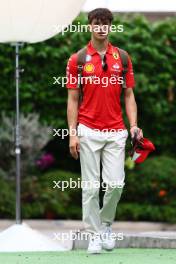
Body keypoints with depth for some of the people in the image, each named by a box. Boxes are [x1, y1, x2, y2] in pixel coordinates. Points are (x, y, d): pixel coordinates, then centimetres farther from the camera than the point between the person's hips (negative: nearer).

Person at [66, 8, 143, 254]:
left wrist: (133, 125, -5)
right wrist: (72, 133, -6)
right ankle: (94, 234, 9)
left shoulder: (122, 57, 6)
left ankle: (106, 224, 21)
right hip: (88, 132, -2)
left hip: (116, 132, 2)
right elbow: (73, 99, 1)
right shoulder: (77, 59, 0)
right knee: (91, 186, 0)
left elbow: (128, 95, 8)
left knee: (116, 184, -3)